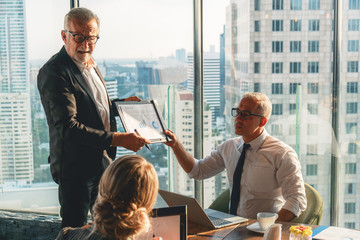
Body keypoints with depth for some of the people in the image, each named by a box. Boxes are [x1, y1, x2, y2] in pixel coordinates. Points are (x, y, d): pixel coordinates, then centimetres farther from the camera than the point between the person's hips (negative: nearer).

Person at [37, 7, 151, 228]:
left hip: (103, 161, 9)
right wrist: (117, 139, -32)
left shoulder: (90, 64, 10)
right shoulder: (54, 72, -20)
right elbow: (68, 127, -28)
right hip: (75, 167, -8)